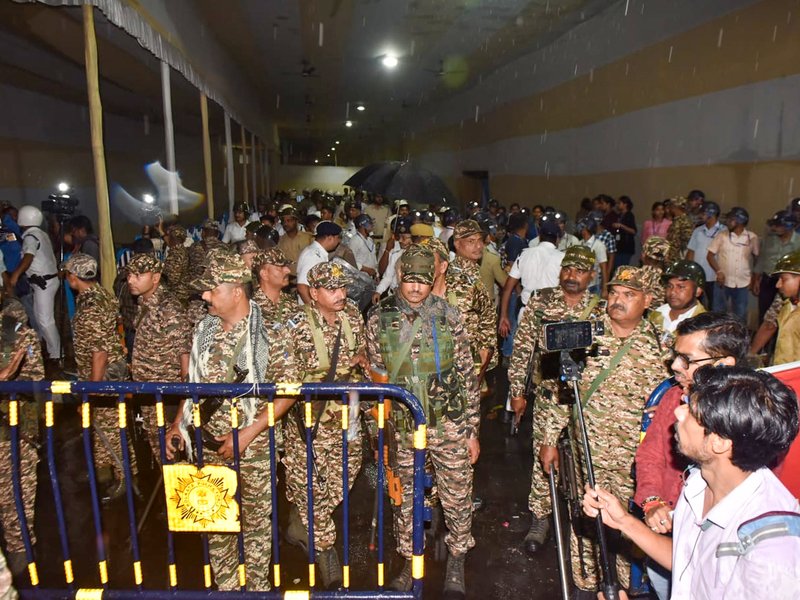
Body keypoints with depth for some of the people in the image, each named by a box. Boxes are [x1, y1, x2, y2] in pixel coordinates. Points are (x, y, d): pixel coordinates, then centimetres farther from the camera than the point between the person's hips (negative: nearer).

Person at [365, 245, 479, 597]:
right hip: (402, 427, 1)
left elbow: (467, 375, -1)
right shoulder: (379, 318, -2)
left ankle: (456, 562, 36)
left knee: (457, 495, 11)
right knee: (405, 497, 14)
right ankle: (409, 562, 38)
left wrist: (472, 429, -1)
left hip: (449, 424, 0)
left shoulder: (448, 316, -4)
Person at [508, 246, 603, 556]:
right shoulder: (541, 301, -1)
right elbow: (522, 347, 1)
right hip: (548, 394, -1)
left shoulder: (601, 310, 0)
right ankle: (540, 519, 22)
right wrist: (517, 391, 0)